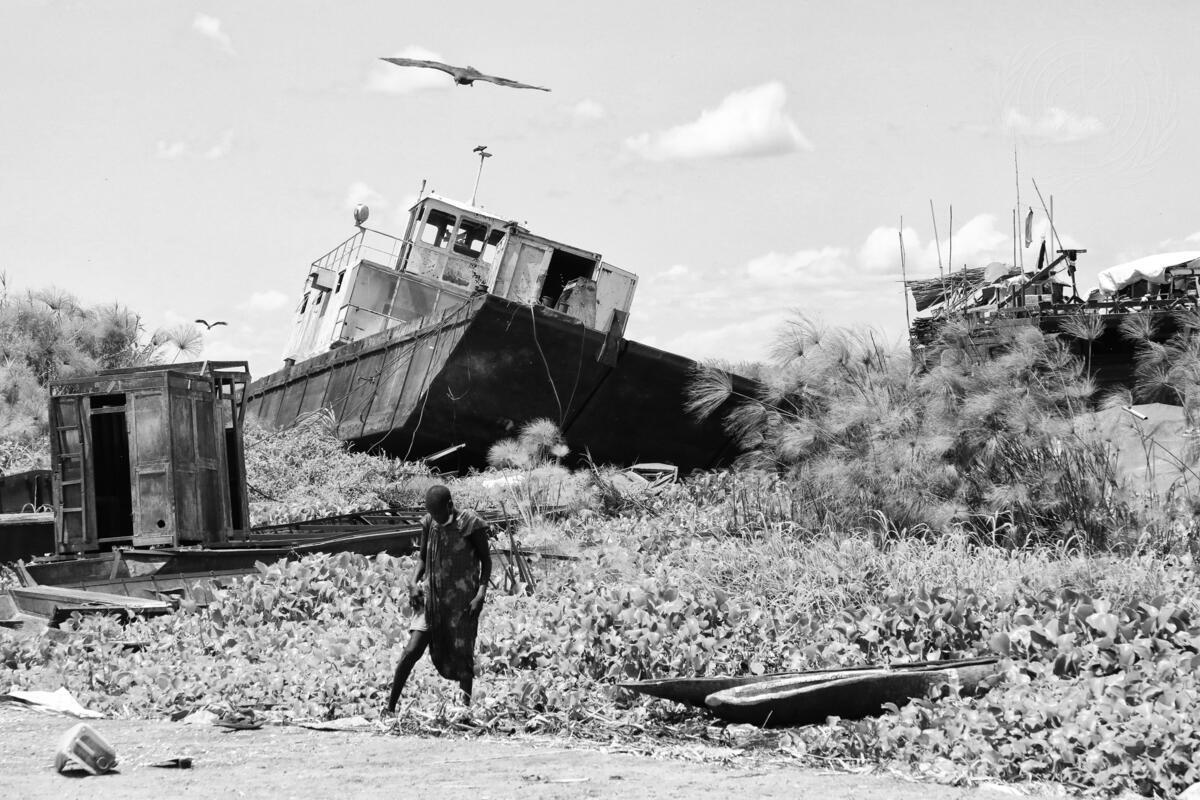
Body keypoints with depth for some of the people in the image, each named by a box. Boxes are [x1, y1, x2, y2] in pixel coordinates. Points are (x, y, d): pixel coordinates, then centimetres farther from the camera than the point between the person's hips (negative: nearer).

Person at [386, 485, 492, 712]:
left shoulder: (470, 524, -9)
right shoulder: (429, 523, 2)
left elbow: (486, 561, -2)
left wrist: (481, 593, -14)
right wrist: (415, 583, -1)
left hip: (462, 600, -3)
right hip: (431, 596, 3)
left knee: (462, 654, 0)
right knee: (412, 651, -8)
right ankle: (390, 707, -3)